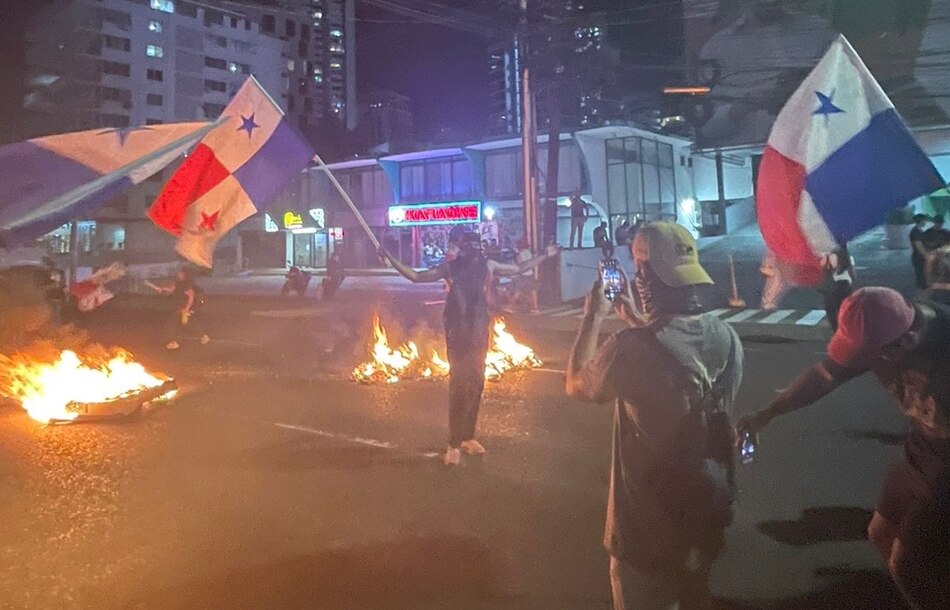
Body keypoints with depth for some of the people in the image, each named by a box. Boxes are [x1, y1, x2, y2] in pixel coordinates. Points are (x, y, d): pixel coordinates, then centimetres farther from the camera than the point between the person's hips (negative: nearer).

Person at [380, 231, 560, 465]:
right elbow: (416, 276, 2)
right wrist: (390, 258, -4)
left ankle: (468, 437, 20)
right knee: (459, 384, -8)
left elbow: (519, 269, 22)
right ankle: (454, 444, -3)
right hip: (457, 331, -3)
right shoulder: (450, 267, -1)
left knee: (476, 384, 6)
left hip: (479, 331, 4)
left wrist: (545, 255, 24)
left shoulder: (488, 265, 7)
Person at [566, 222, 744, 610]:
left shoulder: (631, 348, -28)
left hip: (650, 524, -5)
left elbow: (576, 385, -8)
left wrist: (594, 318, 1)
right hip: (709, 513, 5)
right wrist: (638, 323, 15)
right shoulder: (727, 337, -9)